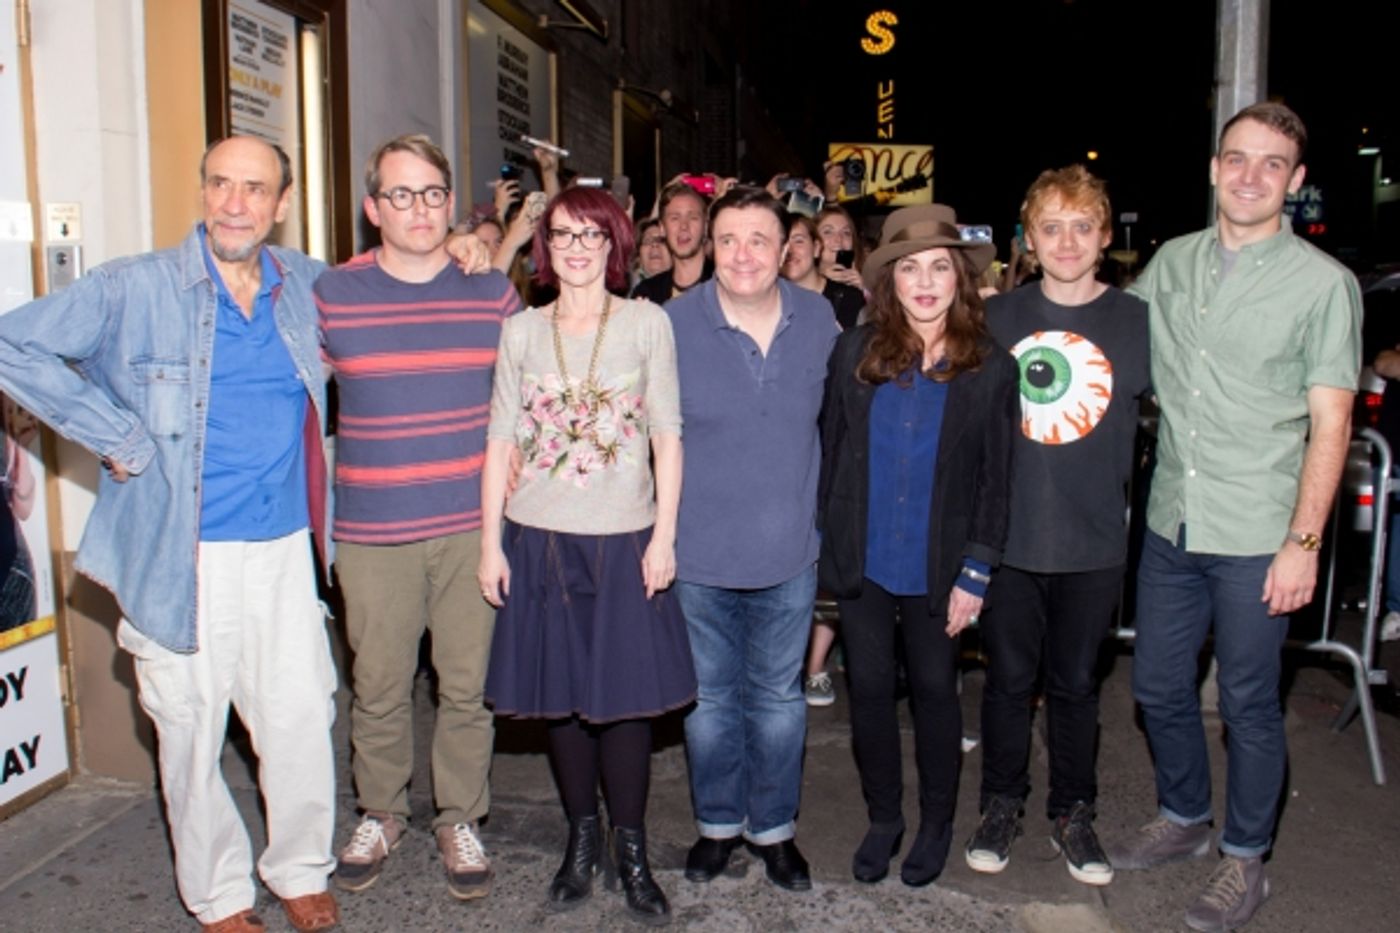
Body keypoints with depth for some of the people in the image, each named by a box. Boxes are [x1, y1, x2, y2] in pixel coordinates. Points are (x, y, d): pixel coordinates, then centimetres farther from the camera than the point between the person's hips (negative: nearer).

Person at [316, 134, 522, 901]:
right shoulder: (331, 293, -1)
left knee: (467, 685, 9)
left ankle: (459, 820, 27)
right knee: (378, 686, 11)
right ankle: (379, 815, 32)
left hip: (473, 526, 1)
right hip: (371, 533, 0)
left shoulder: (492, 292, 3)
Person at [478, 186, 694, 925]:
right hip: (540, 539, 2)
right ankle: (582, 838, 27)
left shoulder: (646, 323, 1)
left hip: (623, 540, -2)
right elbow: (501, 441, 5)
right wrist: (490, 543, 2)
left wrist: (664, 535, -6)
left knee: (625, 694, 3)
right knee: (559, 693, 10)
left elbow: (667, 436, 0)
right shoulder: (521, 331, 6)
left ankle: (631, 848, 20)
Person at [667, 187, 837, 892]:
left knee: (778, 696, 16)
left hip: (788, 551, 2)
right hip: (699, 550, -1)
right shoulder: (673, 323, -11)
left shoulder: (818, 319, -3)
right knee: (711, 696, 15)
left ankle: (774, 827, 36)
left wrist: (818, 510, 10)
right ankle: (718, 822, 37)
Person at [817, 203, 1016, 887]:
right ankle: (883, 817, 32)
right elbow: (828, 449, 2)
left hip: (938, 568, -1)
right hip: (861, 561, 1)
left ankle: (936, 821, 34)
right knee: (870, 689, 11)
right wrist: (826, 539, 0)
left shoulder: (991, 368, -5)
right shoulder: (855, 351, -2)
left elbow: (995, 481, -3)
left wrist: (974, 574, -6)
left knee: (934, 690, 12)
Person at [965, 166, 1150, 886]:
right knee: (1009, 677, 11)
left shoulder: (1138, 321, -1)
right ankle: (1000, 805, 30)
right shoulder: (998, 317, 2)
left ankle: (1072, 814, 31)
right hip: (1009, 536, 0)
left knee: (1075, 682, 13)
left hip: (1094, 539, 0)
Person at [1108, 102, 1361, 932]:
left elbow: (1330, 425, -9)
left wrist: (1304, 542, -13)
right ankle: (1183, 818, 40)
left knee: (1249, 704, 9)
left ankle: (1246, 859, 30)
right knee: (1160, 686, 16)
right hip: (1171, 522, 5)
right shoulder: (1171, 263, 6)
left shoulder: (1323, 284, -7)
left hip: (1256, 536, -4)